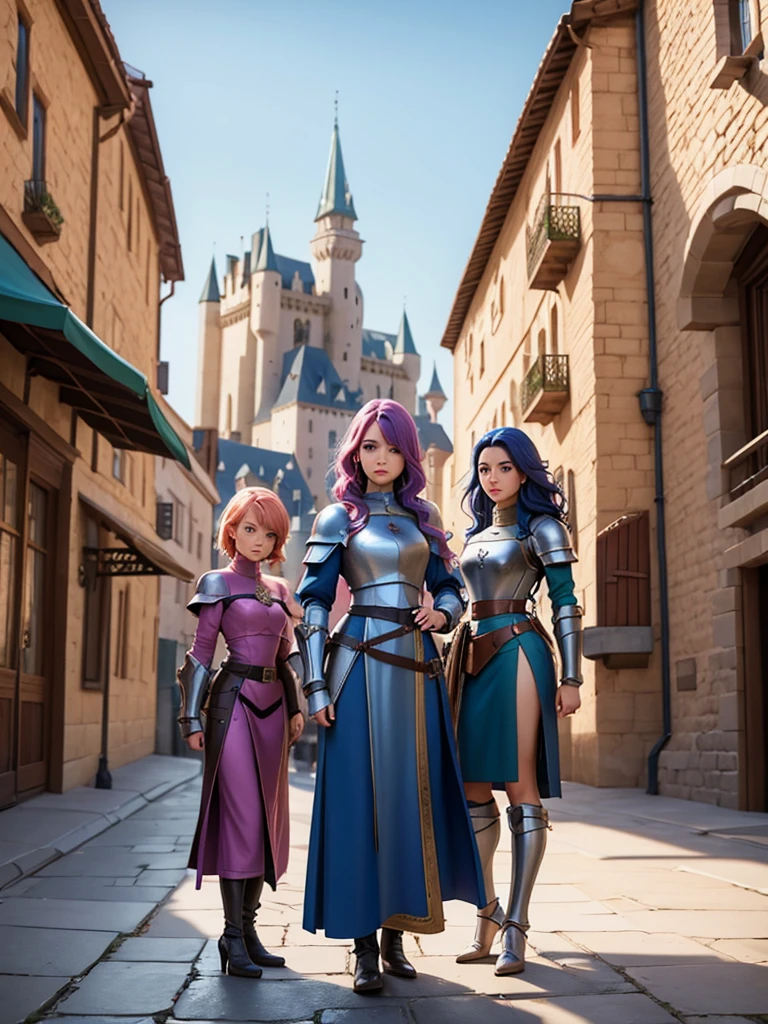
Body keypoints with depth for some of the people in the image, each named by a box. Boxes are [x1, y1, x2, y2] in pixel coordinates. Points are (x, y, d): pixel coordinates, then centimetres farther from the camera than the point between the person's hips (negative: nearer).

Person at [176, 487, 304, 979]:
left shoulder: (278, 589, 16)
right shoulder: (219, 583, 0)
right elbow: (201, 654, -3)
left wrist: (295, 707, 10)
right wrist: (193, 717, -9)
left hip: (272, 705, 6)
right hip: (234, 702, -6)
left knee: (268, 816, 6)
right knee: (240, 814, -9)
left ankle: (248, 928, 13)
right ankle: (233, 935, -3)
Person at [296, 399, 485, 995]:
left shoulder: (421, 518, 15)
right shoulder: (339, 518, 4)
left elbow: (452, 587, 21)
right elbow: (313, 606, -1)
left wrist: (442, 613, -3)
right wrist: (317, 686, -9)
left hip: (416, 666, 4)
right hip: (363, 665, -4)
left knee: (413, 794, 5)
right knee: (363, 795, -5)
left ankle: (396, 931, 15)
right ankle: (365, 944, 0)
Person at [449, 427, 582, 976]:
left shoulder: (541, 529, 2)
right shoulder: (475, 534, 20)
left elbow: (566, 605, -3)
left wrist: (571, 677, -10)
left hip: (517, 653, -7)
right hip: (474, 659, 7)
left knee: (521, 791, -9)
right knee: (474, 793, 3)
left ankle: (516, 928, -6)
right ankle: (488, 916, 13)